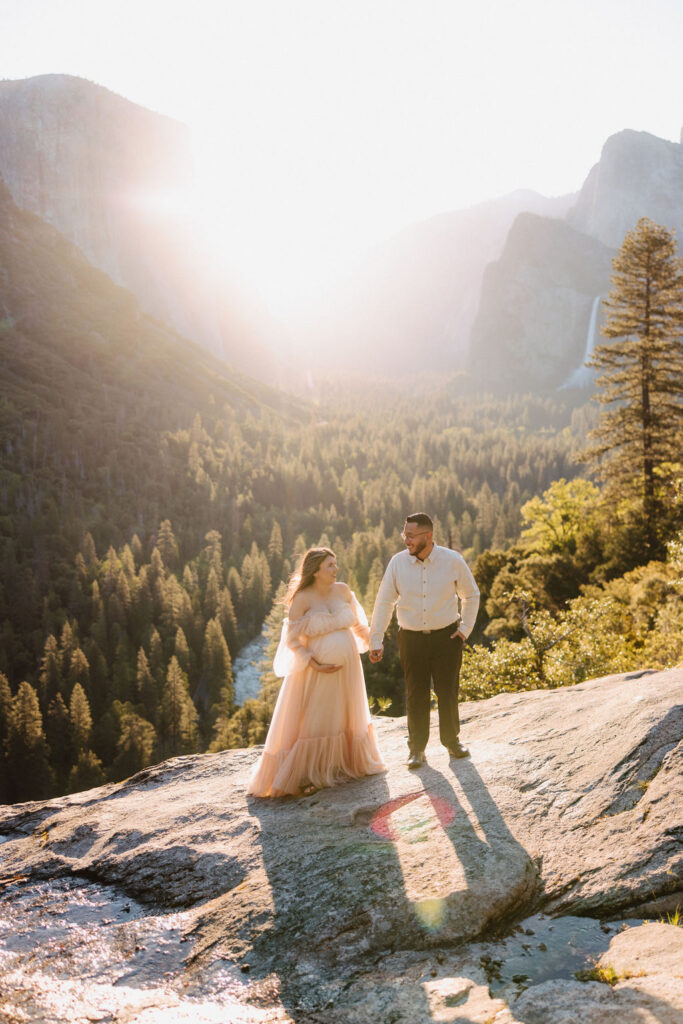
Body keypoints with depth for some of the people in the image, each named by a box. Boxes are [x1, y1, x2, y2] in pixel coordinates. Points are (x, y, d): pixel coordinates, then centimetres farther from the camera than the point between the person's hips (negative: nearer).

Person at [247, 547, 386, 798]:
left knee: (346, 716, 17)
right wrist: (314, 665, -19)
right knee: (314, 721, 1)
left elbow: (356, 621, 18)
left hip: (347, 668, 5)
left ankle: (344, 766, 35)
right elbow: (291, 639, -12)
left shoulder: (342, 590, 1)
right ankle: (307, 776, 11)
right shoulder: (302, 599, -13)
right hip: (318, 671, -5)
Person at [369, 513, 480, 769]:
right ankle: (417, 748, 19)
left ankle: (452, 741, 28)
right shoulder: (398, 562, -7)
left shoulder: (452, 561, -7)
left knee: (448, 692, 7)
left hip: (446, 636, 0)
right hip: (411, 639, 0)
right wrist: (376, 640, -2)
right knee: (416, 694, 5)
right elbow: (384, 602, 0)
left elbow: (471, 595, 10)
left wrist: (465, 628, 4)